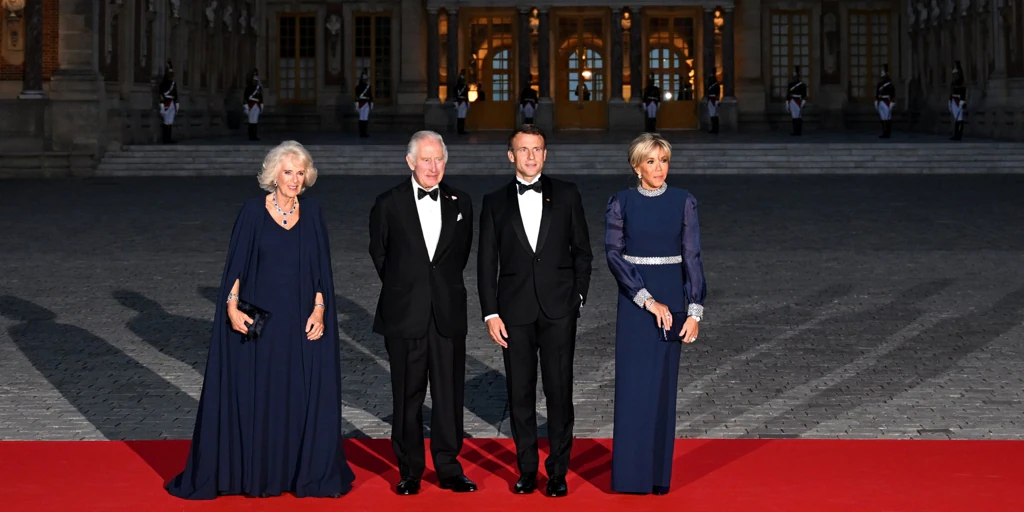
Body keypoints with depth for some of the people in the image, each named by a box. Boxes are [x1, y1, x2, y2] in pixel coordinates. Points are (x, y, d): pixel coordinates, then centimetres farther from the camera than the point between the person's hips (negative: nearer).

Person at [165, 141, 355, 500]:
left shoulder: (312, 211, 4)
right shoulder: (253, 211, -3)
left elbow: (321, 267, 4)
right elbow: (236, 264, -3)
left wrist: (319, 310, -5)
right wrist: (232, 306, -14)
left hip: (301, 321, 2)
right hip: (258, 319, -2)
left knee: (307, 396, 4)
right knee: (250, 396, 2)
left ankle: (310, 471, 16)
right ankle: (249, 472, 12)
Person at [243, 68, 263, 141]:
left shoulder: (259, 88, 11)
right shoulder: (248, 88, -5)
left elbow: (261, 98, 17)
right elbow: (245, 98, -7)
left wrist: (261, 107, 15)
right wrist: (246, 108, -13)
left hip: (257, 106, 4)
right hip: (251, 107, -4)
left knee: (256, 121, 3)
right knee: (251, 121, -3)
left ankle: (256, 136, 5)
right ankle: (251, 136, 0)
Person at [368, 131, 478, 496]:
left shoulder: (461, 203, 5)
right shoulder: (389, 204, -1)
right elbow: (379, 254, 9)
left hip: (448, 314, 2)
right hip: (405, 315, -1)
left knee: (449, 395, 4)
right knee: (408, 397, 5)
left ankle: (448, 468, 15)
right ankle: (410, 471, 16)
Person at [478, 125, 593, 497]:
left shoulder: (566, 195, 6)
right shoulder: (495, 202, 6)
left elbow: (582, 250, 9)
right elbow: (486, 262, 4)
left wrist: (578, 295, 1)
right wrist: (491, 313, -2)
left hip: (559, 310, -1)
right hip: (515, 311, 1)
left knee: (559, 391, 1)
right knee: (520, 394, 5)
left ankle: (558, 471, 10)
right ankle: (527, 469, 17)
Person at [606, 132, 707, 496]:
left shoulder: (683, 202, 0)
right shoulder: (621, 203, -2)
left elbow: (692, 257, -3)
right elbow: (613, 254, -9)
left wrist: (694, 311, -11)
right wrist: (648, 300, -17)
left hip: (672, 299, 1)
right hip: (633, 299, -1)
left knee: (663, 385, 5)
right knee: (632, 384, -1)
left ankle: (659, 474, 14)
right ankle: (631, 472, 8)